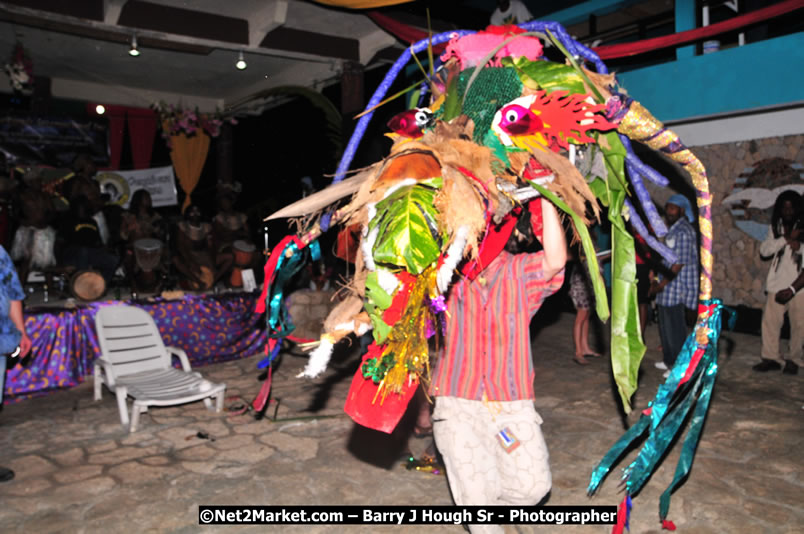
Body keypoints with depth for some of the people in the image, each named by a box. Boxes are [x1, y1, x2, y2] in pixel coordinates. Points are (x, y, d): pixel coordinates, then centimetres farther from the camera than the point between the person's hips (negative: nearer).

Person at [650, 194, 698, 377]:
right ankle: (668, 360, 31)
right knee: (665, 325, 18)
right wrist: (658, 282, 13)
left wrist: (661, 285, -18)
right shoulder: (672, 230, 15)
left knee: (675, 327, -2)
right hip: (668, 287, 10)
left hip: (677, 288, -10)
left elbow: (679, 263, -21)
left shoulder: (683, 232, -16)